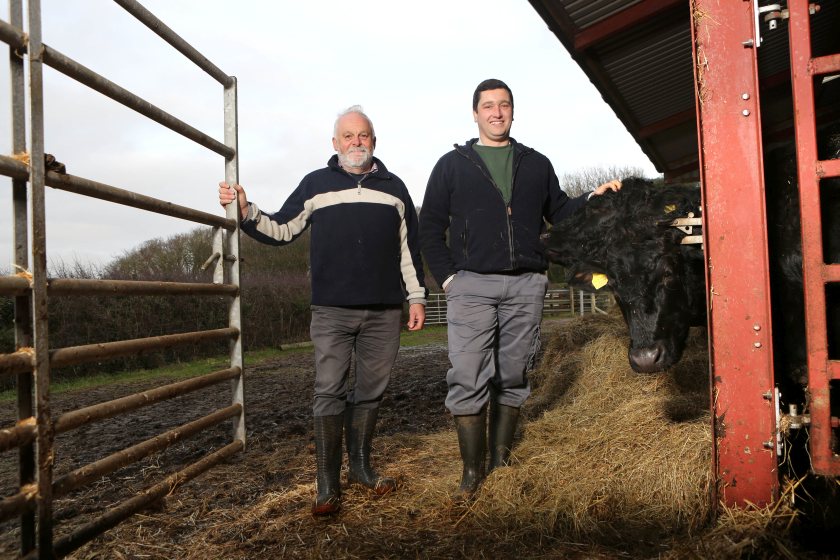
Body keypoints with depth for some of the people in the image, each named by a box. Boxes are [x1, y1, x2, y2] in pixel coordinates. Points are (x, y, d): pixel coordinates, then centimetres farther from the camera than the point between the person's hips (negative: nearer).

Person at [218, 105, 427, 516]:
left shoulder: (393, 187, 13)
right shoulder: (316, 184, 9)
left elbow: (409, 247, 13)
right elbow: (282, 230, 7)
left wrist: (416, 297, 9)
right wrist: (246, 212, -9)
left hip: (385, 312, 2)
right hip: (332, 310, -2)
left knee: (370, 390, 9)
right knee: (329, 392, -4)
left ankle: (360, 465, 24)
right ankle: (327, 482, 5)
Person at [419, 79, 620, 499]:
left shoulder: (536, 164, 17)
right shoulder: (453, 165, 10)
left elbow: (558, 213, 21)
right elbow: (430, 227, 8)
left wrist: (592, 198, 3)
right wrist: (446, 277, -3)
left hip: (526, 285, 3)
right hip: (471, 286, -2)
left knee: (513, 377, 7)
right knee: (468, 379, -7)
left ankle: (501, 459, 20)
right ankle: (472, 471, 4)